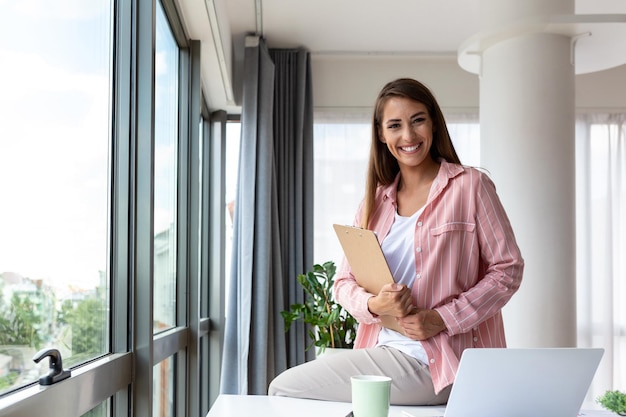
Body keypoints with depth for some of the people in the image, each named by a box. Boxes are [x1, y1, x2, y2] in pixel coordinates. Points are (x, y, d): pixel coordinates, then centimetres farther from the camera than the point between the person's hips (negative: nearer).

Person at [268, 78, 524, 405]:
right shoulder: (375, 201, 12)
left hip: (436, 363, -6)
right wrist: (373, 305, -14)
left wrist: (441, 319, -16)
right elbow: (344, 281, 10)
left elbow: (508, 268, -5)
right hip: (382, 349, 6)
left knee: (284, 390, -10)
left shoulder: (470, 185, -2)